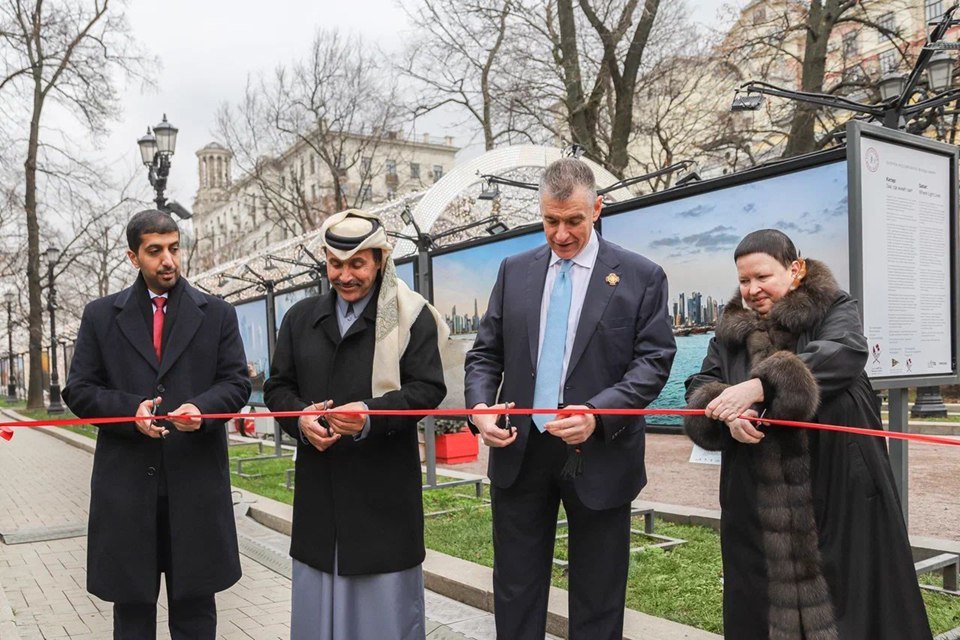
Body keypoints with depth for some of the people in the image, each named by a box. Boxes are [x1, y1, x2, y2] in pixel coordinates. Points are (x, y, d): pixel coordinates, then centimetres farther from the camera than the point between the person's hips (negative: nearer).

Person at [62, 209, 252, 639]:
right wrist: (129, 410, -13)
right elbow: (78, 390, 5)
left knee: (195, 604, 11)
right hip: (126, 483, 0)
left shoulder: (218, 314, 7)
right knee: (131, 603, 12)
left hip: (196, 482, 0)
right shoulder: (101, 315, 7)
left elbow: (237, 382, 4)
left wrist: (202, 407, -17)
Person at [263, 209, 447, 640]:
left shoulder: (411, 316, -3)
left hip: (385, 488, -4)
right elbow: (277, 386, 11)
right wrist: (300, 417, -10)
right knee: (317, 600, 14)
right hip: (319, 489, 4)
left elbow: (427, 388, -9)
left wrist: (372, 414, -24)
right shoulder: (300, 318, 11)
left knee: (385, 603, 7)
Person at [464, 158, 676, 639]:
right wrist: (480, 407, -10)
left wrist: (597, 414, -22)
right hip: (520, 452, 3)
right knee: (515, 591, 13)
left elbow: (654, 361, -8)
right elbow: (485, 353, 9)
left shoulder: (641, 277, -2)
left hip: (598, 456, -2)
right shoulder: (514, 271, 8)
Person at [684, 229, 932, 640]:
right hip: (758, 499, 3)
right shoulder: (731, 330, 14)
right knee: (765, 597, 6)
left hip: (836, 488, -3)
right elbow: (701, 389, 6)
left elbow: (845, 355, -18)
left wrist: (760, 386, -28)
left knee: (846, 598, 3)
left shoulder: (834, 309, 3)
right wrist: (728, 415, -18)